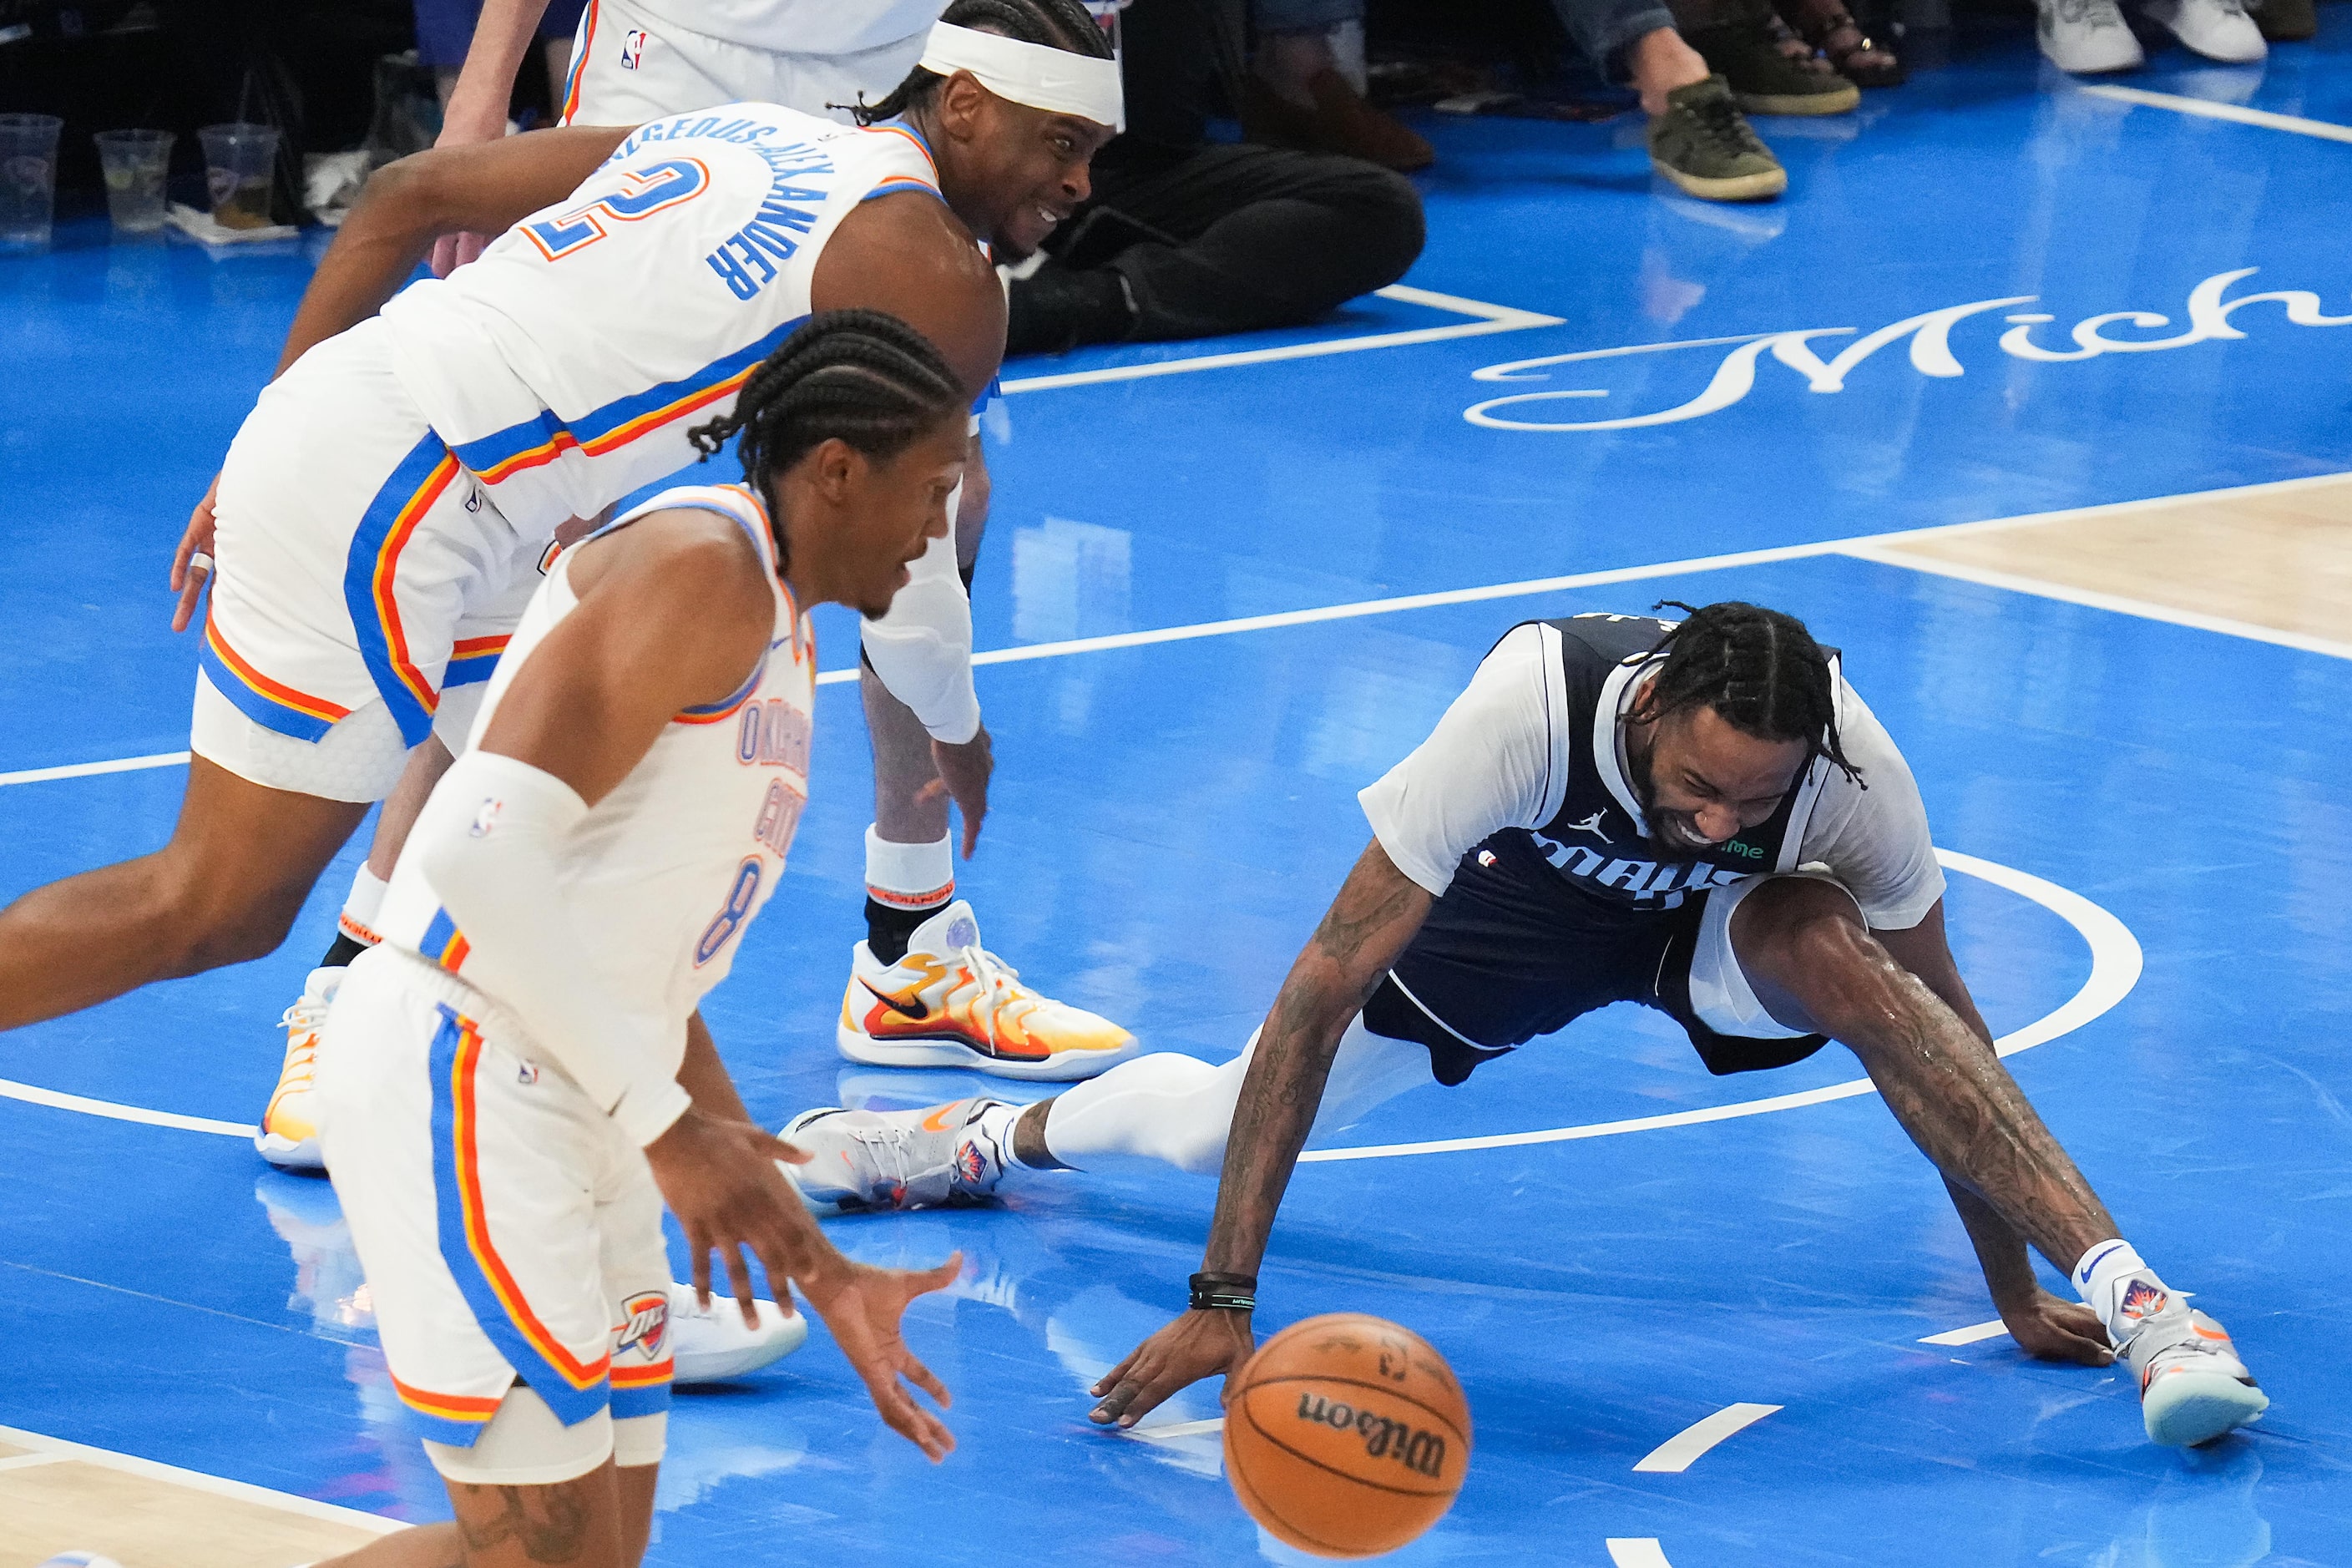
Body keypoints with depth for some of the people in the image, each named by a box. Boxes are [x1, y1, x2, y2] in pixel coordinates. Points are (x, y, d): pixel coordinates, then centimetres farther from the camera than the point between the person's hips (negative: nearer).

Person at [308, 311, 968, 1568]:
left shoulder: (777, 645, 22)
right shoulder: (700, 566, -9)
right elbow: (482, 849, -21)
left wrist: (824, 1277, 23)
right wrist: (667, 1126, -19)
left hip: (580, 1120, 10)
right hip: (461, 1078, -10)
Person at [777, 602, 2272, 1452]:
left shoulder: (1851, 767, -37)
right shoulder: (1531, 709, -41)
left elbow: (1942, 1031, -20)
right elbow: (1324, 989, -37)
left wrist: (2017, 1290, -16)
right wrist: (1225, 1299, -39)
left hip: (1722, 930, -1)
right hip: (1531, 885, 1)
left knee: (1834, 945, -37)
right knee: (1210, 1126, 1)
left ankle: (2133, 1296, -37)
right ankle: (1006, 1134, 37)